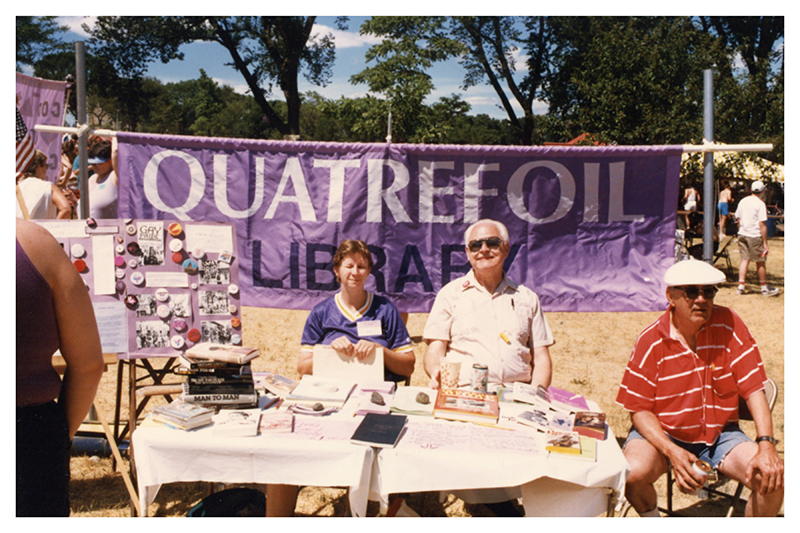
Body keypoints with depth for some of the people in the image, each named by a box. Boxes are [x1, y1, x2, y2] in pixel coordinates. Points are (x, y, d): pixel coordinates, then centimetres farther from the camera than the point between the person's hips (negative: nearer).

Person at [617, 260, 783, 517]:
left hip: (720, 435, 2)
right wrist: (672, 452, -26)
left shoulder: (729, 326, -8)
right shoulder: (651, 341, -12)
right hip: (663, 433, -1)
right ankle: (652, 519, 5)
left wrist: (766, 444, -23)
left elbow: (754, 390, -8)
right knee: (632, 473, -30)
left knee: (773, 476, -22)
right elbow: (640, 409, -10)